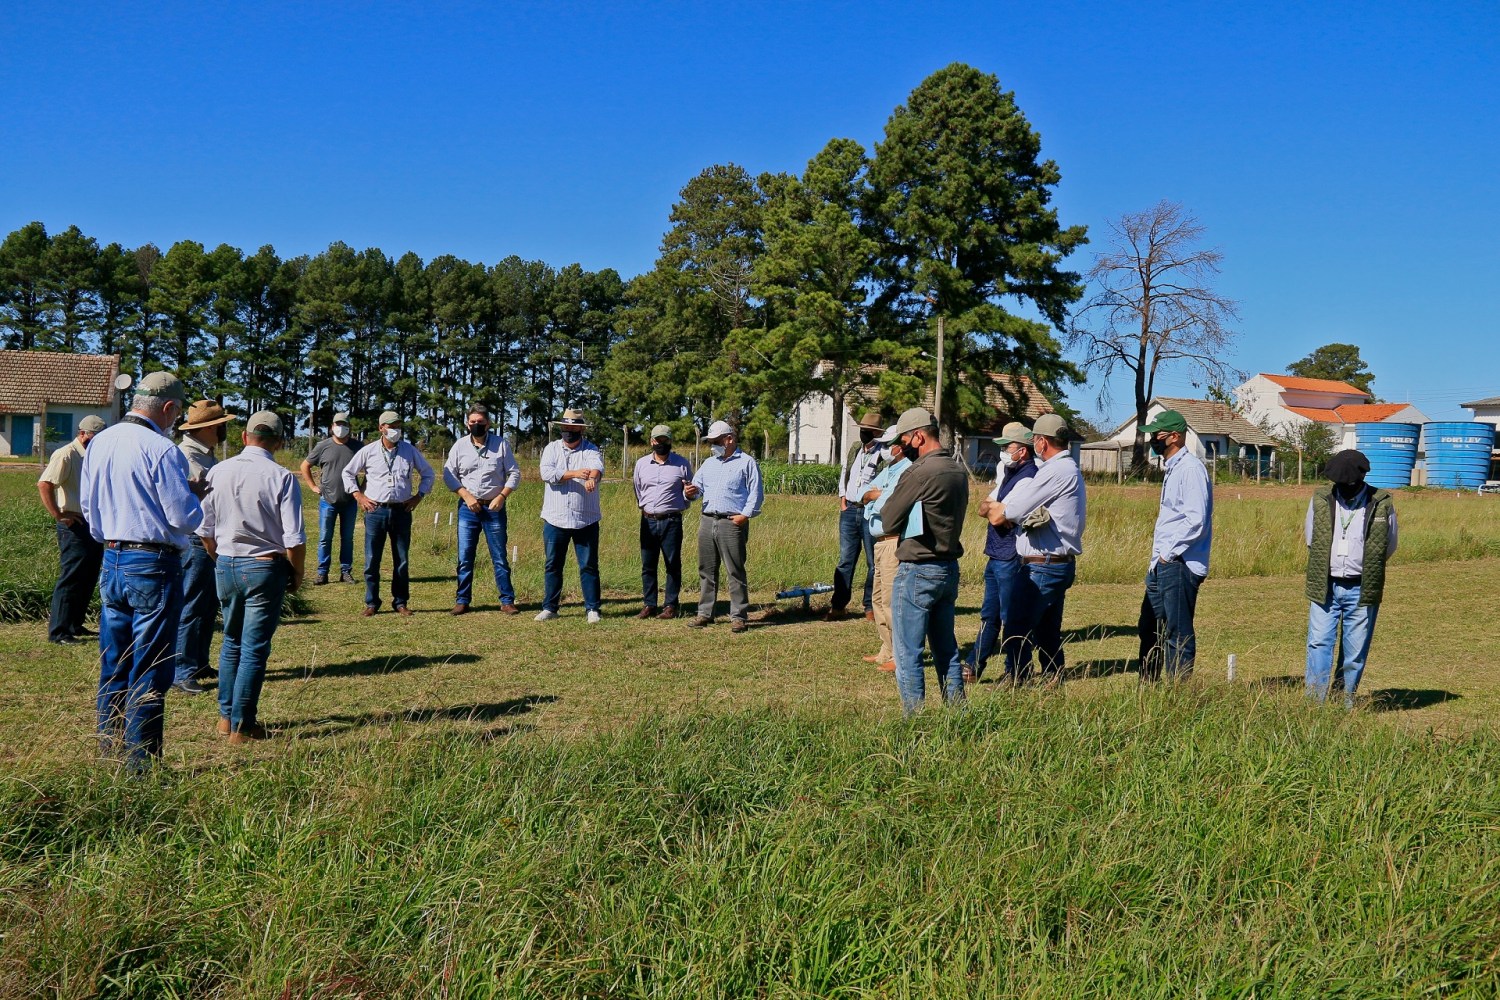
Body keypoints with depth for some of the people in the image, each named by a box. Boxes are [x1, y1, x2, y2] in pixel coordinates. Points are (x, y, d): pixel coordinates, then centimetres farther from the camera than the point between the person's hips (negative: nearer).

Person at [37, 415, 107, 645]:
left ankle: (75, 626, 24)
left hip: (94, 525, 9)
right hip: (75, 525, -9)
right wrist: (58, 515, -20)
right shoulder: (66, 455, -12)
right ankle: (58, 632, -3)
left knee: (88, 579, 14)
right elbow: (44, 484, -22)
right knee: (70, 579, -7)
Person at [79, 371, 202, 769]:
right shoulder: (161, 450, -17)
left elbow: (88, 506, 16)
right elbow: (185, 517, -16)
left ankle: (109, 750, 25)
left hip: (112, 561, 8)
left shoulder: (98, 443, 7)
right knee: (149, 672, 0)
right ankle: (140, 762, 6)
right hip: (154, 566, -8)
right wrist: (194, 497, 4)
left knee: (113, 665, 16)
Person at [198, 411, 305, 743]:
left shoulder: (218, 472, 0)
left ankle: (226, 717, 28)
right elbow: (294, 539, -15)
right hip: (264, 568, -5)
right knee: (254, 649, 4)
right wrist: (297, 573, 1)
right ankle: (242, 726, 10)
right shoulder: (282, 478, -13)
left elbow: (204, 529, 5)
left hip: (225, 566, 5)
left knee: (232, 641, 21)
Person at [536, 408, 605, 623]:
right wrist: (575, 473, -24)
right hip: (555, 519, 2)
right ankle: (550, 607, 18)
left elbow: (597, 467, -22)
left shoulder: (591, 450, 1)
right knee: (552, 565, 8)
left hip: (586, 520, -2)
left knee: (589, 566, 2)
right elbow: (547, 473, -12)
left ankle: (592, 609, 9)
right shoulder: (552, 449, 6)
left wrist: (592, 477, -45)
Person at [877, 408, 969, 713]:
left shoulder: (919, 473, -18)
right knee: (946, 648, 16)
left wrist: (888, 500, 6)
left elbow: (889, 521, -12)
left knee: (908, 653, 0)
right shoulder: (959, 471, 8)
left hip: (918, 571, -8)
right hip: (950, 567, 8)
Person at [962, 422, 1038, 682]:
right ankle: (973, 667, 21)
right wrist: (998, 508, -8)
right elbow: (983, 508, 9)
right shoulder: (1007, 473, 16)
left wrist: (992, 507, -7)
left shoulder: (1028, 478, -16)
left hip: (1011, 559, -9)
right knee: (989, 615, 14)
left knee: (1011, 617, 0)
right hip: (995, 556, 9)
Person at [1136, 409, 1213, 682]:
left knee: (1178, 634, -2)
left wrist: (1168, 553, -15)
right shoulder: (1172, 469, 17)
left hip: (1179, 565, -10)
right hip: (1162, 564, 10)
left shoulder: (1191, 469, -15)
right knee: (1151, 629, 16)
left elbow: (1196, 521, -22)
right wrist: (1158, 557, 15)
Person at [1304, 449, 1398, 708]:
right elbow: (1310, 538, 14)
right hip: (1324, 586, 1)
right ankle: (1314, 702, 0)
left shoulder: (1382, 504, -3)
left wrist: (1364, 568, 10)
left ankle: (1346, 702, 17)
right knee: (1318, 643, -3)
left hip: (1362, 589, -1)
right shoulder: (1320, 500, 0)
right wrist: (1328, 564, 12)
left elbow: (1389, 546, 9)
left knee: (1356, 651, 6)